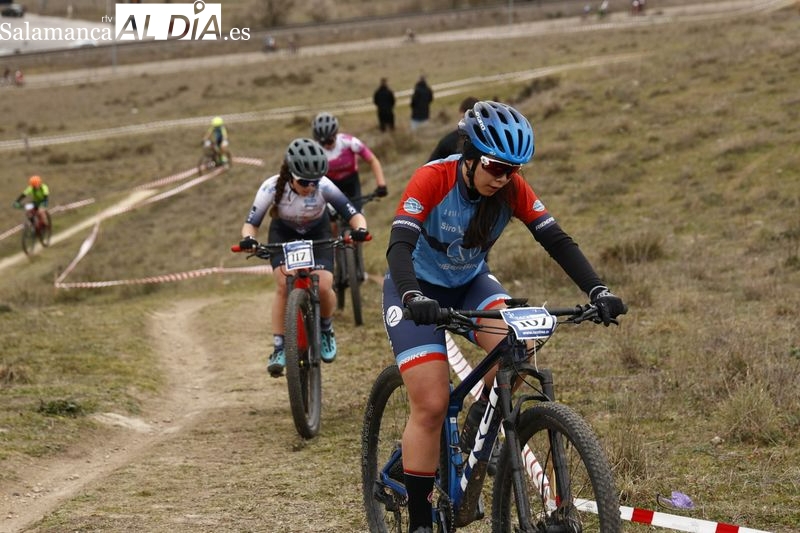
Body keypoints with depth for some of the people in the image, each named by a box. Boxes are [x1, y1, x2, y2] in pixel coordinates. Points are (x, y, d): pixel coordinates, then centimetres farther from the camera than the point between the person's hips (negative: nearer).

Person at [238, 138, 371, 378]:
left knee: (324, 287, -19)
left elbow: (353, 214, -29)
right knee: (284, 285, -23)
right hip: (283, 234, 0)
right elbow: (251, 223, -27)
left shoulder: (324, 187, -33)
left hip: (317, 234, 0)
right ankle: (279, 348, -14)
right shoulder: (272, 187, -32)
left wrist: (360, 230, -52)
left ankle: (326, 330, 12)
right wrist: (248, 239, -50)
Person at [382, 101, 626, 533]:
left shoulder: (512, 189, -16)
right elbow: (400, 244, -38)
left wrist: (598, 290, -33)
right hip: (419, 289, -4)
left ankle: (482, 422, 1)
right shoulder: (432, 180, -28)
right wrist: (412, 297, -56)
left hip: (471, 283, 4)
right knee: (431, 406, -14)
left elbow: (556, 240, -20)